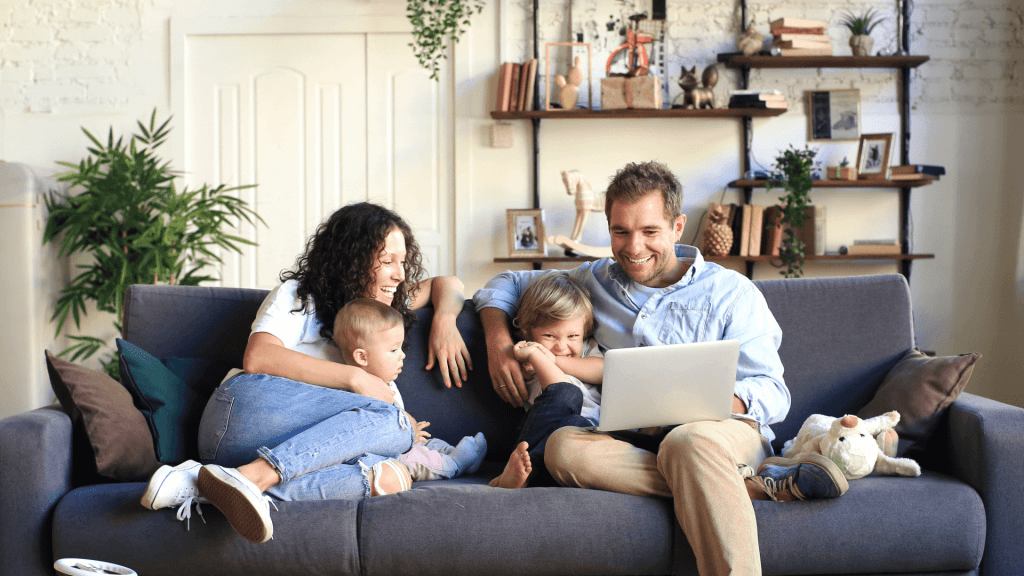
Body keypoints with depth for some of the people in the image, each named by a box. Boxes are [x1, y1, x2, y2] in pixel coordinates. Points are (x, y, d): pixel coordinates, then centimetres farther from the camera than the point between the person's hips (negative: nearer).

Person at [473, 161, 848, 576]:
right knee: (563, 446, -32)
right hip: (635, 442, 3)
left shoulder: (731, 292, 8)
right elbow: (506, 285, 28)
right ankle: (758, 482, -30)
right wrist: (498, 343, 6)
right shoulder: (597, 281, 18)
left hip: (727, 432, -3)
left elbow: (773, 393, 1)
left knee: (688, 441, -40)